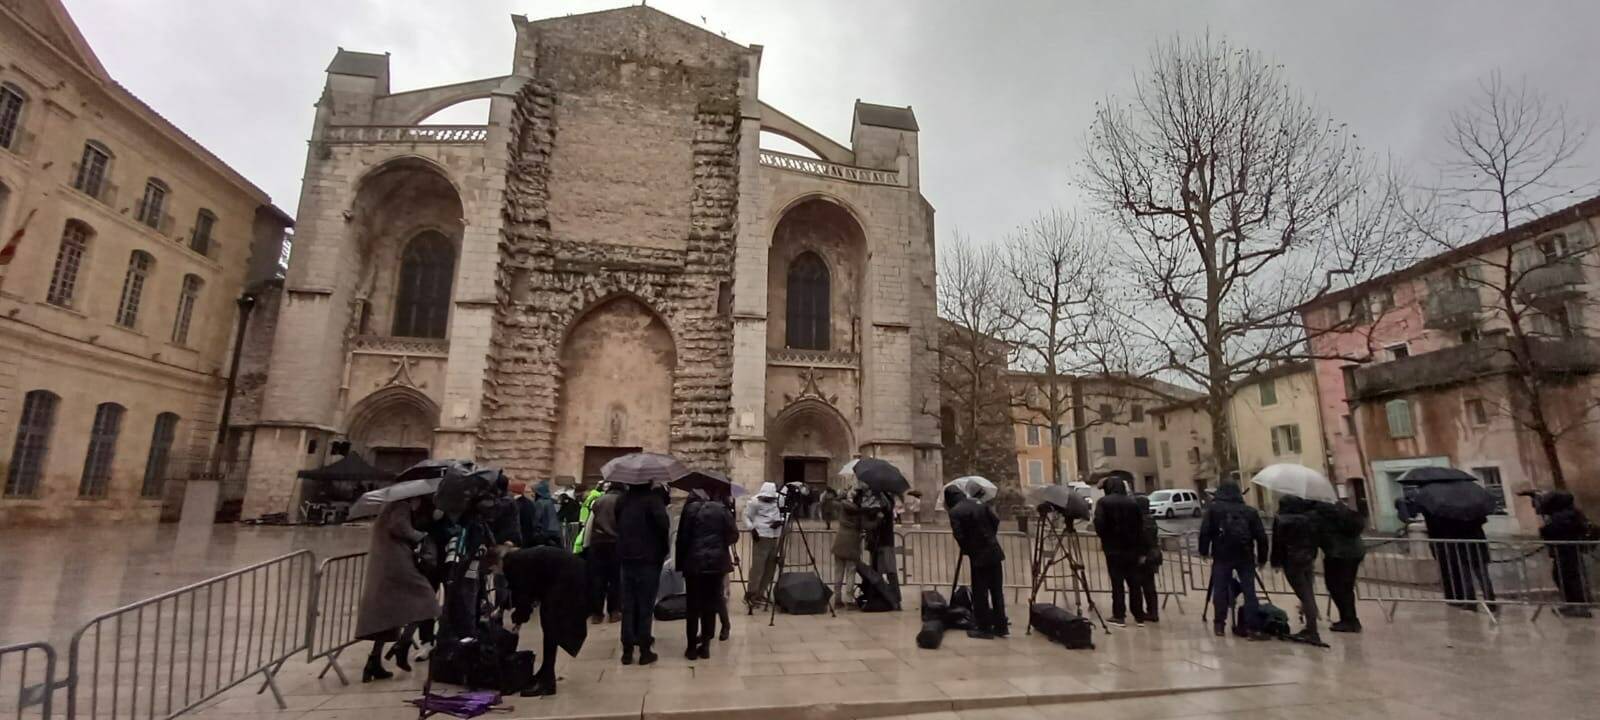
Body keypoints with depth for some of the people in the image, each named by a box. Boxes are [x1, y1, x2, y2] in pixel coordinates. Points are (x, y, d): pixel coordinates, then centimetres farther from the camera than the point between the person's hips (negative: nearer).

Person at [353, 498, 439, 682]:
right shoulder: (402, 507, -4)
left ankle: (374, 663, 9)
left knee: (385, 614, 11)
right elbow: (400, 527, -20)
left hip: (379, 568, 9)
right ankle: (402, 646, -8)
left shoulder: (390, 509, 25)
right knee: (421, 599, 0)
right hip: (394, 564, -9)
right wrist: (421, 536, -8)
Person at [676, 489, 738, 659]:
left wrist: (680, 563, 3)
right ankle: (705, 646, 14)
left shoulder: (689, 509, 2)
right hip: (717, 562, 2)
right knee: (710, 606, 10)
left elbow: (682, 538, -2)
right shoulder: (721, 509, 8)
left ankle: (692, 647, 11)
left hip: (694, 562, -2)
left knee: (693, 606, 8)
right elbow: (734, 535, 1)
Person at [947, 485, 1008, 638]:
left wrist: (967, 550, 4)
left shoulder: (955, 512, -9)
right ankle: (1001, 626, 20)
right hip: (994, 552, 6)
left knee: (980, 594, 5)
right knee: (997, 591, 13)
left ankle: (984, 628, 10)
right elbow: (996, 520, 6)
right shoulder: (980, 503, 8)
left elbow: (959, 536, -14)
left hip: (978, 556, -6)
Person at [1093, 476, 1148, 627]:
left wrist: (1104, 538, 4)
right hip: (1131, 548, 4)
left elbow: (1099, 524, -16)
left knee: (1117, 583, 0)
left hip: (1113, 548, -4)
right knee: (1134, 582, 11)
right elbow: (1140, 527, 7)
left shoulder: (1103, 502, -5)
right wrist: (1141, 551, 12)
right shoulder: (1132, 503, 6)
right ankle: (1139, 616, 16)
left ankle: (1119, 616, 3)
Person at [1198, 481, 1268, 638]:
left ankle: (1219, 624, 9)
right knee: (1249, 590, 6)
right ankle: (1251, 625, 4)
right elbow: (1261, 536, 7)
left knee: (1220, 589, 5)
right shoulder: (1250, 511, 10)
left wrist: (1204, 551, 4)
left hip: (1222, 555, -2)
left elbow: (1205, 532, -4)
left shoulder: (1213, 508, 3)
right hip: (1245, 556, 2)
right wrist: (1262, 557, 13)